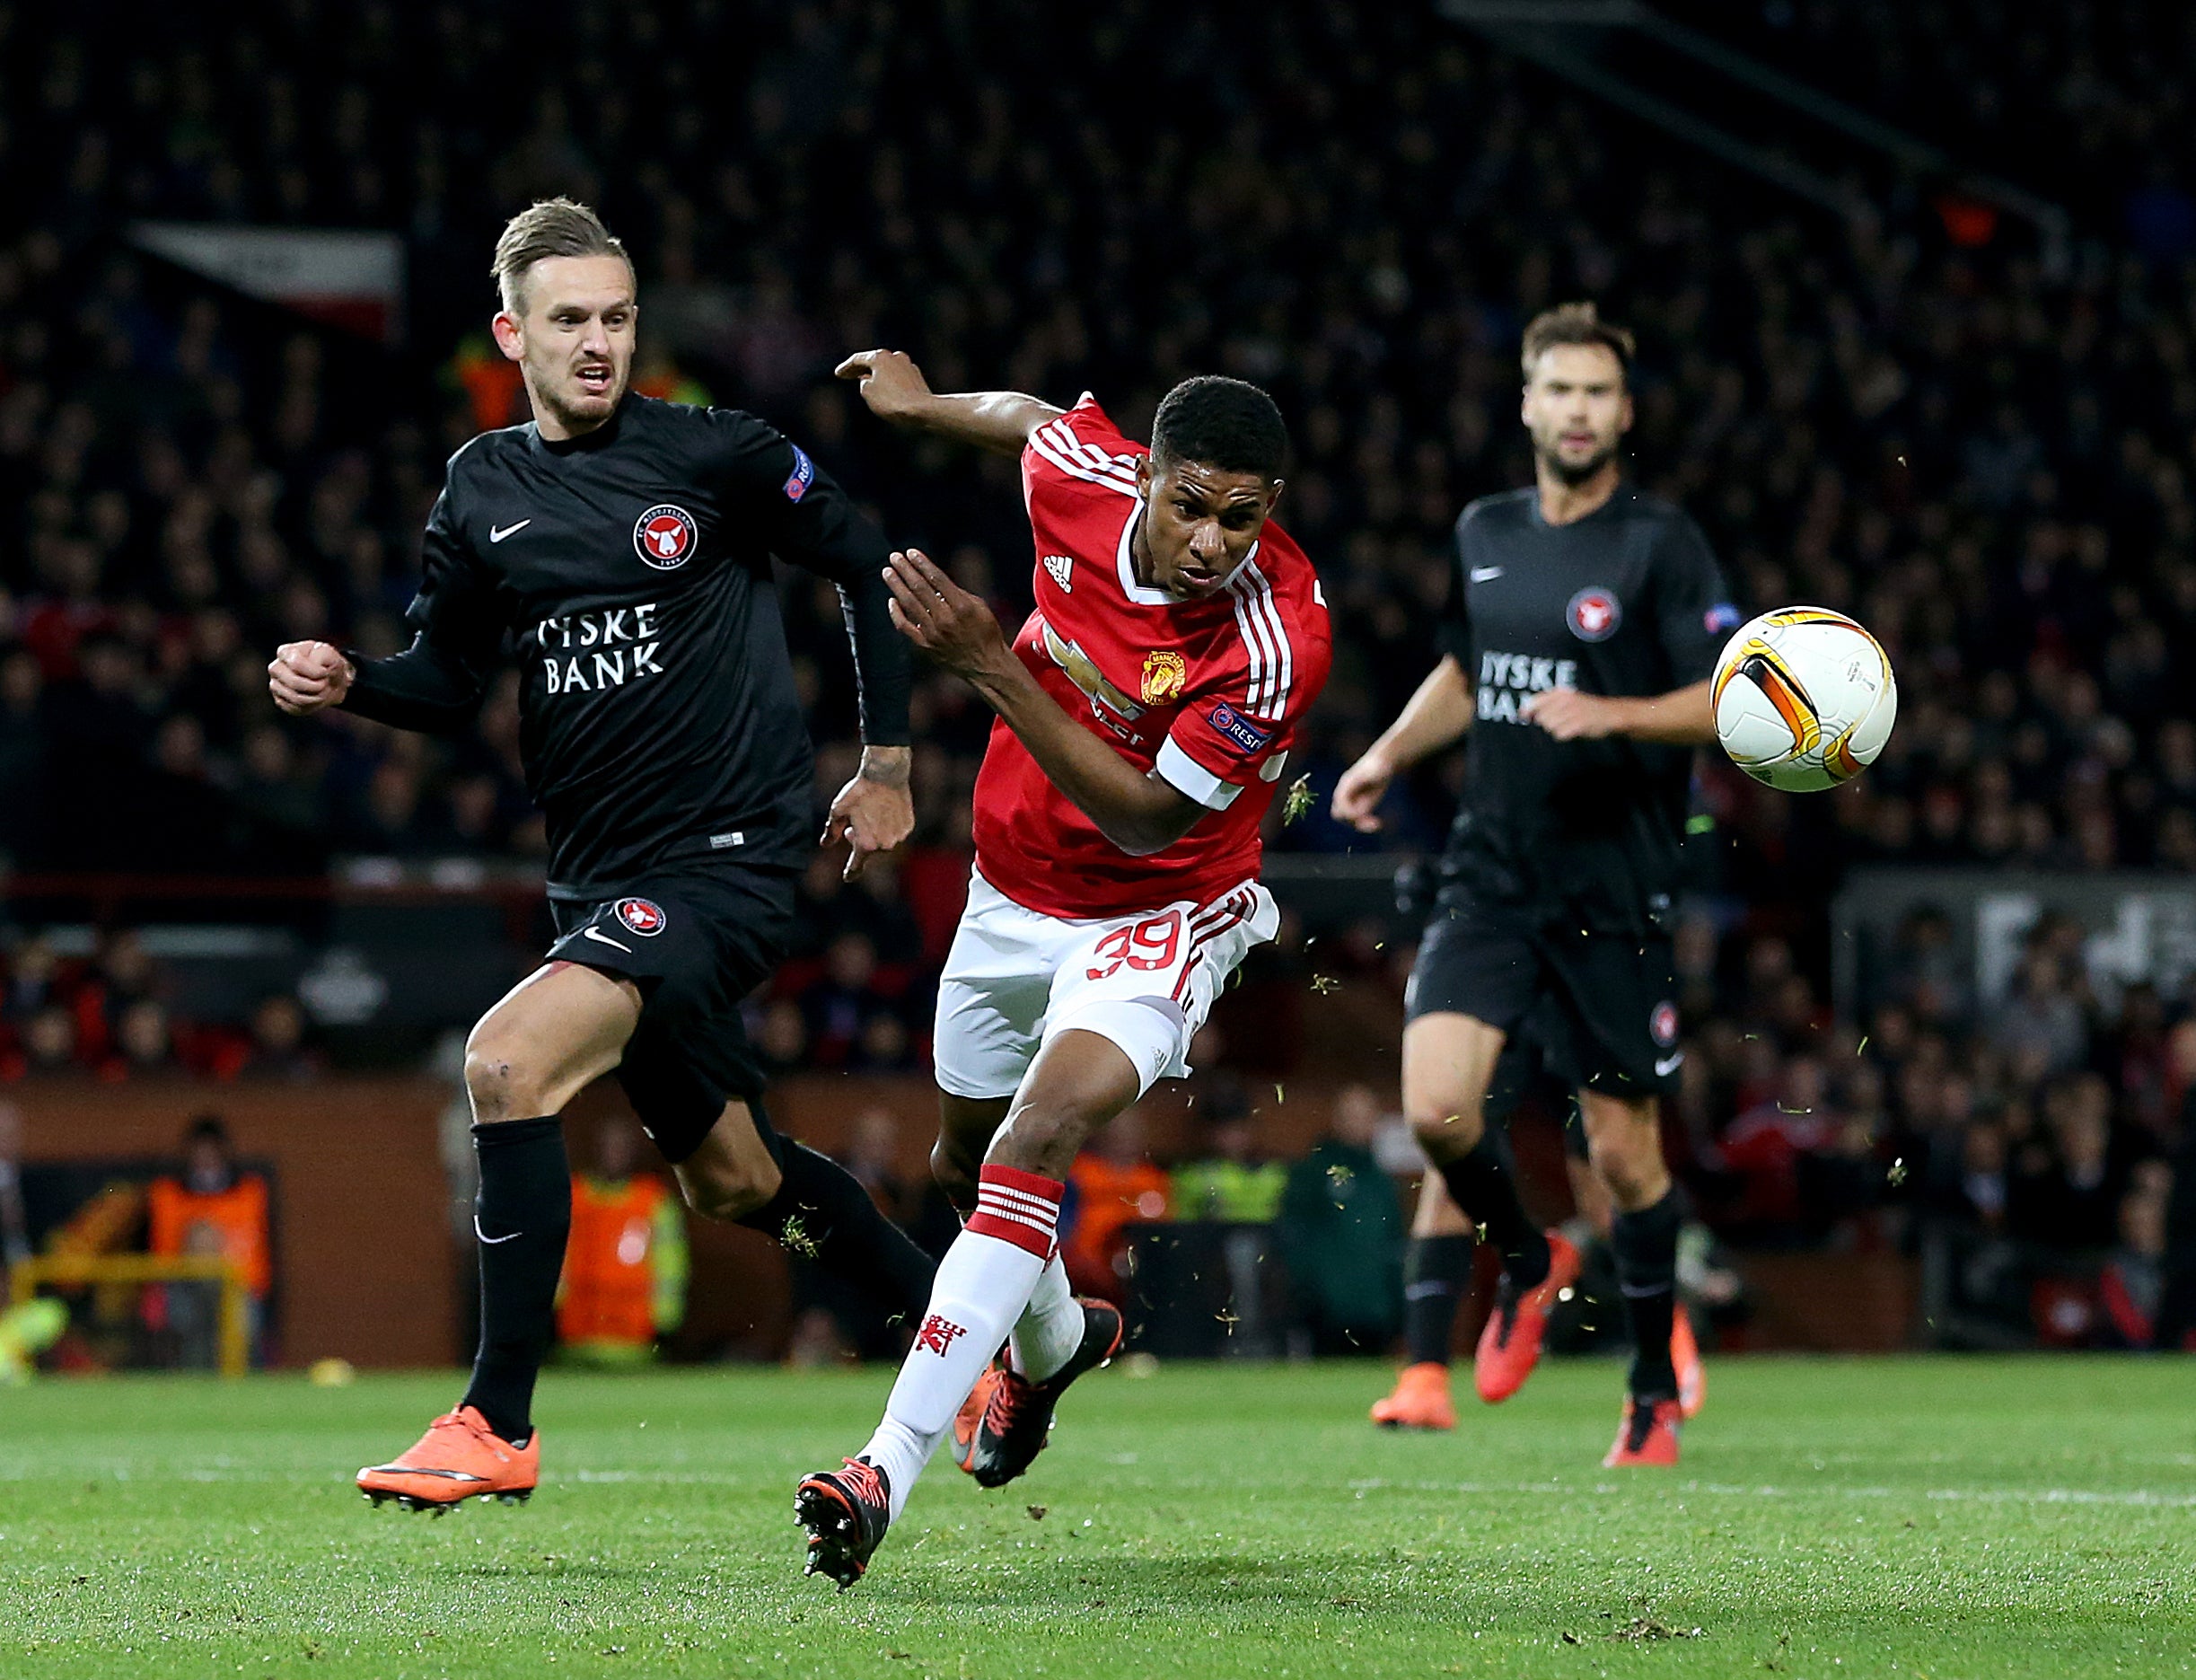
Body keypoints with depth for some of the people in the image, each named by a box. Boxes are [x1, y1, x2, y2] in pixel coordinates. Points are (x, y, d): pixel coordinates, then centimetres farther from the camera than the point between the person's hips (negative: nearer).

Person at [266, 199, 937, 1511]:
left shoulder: (718, 455, -8)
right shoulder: (483, 492, 7)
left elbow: (867, 566, 4)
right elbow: (450, 682, 15)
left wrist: (889, 762, 4)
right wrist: (348, 680, -6)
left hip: (728, 858, -7)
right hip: (600, 879, 7)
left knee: (507, 1059, -25)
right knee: (732, 1178, 17)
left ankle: (499, 1423, -19)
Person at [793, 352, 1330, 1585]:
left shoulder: (1279, 642, -32)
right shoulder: (1082, 478, -19)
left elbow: (1147, 816, -28)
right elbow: (1029, 417, 7)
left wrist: (992, 663, -35)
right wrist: (925, 405, 26)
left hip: (1161, 914, -6)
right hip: (1015, 892, 6)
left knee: (1041, 1137, -29)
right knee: (967, 1156, 23)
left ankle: (889, 1474, -35)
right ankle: (1054, 1338, 57)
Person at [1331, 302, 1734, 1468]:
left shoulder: (1659, 544, -6)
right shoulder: (1485, 533, 10)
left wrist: (1611, 715, -23)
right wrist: (1388, 755, 14)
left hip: (1614, 890, -4)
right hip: (1491, 875, 4)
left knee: (1624, 1150, 2)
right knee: (1436, 1106, -14)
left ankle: (1655, 1392, 20)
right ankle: (1527, 1263, 16)